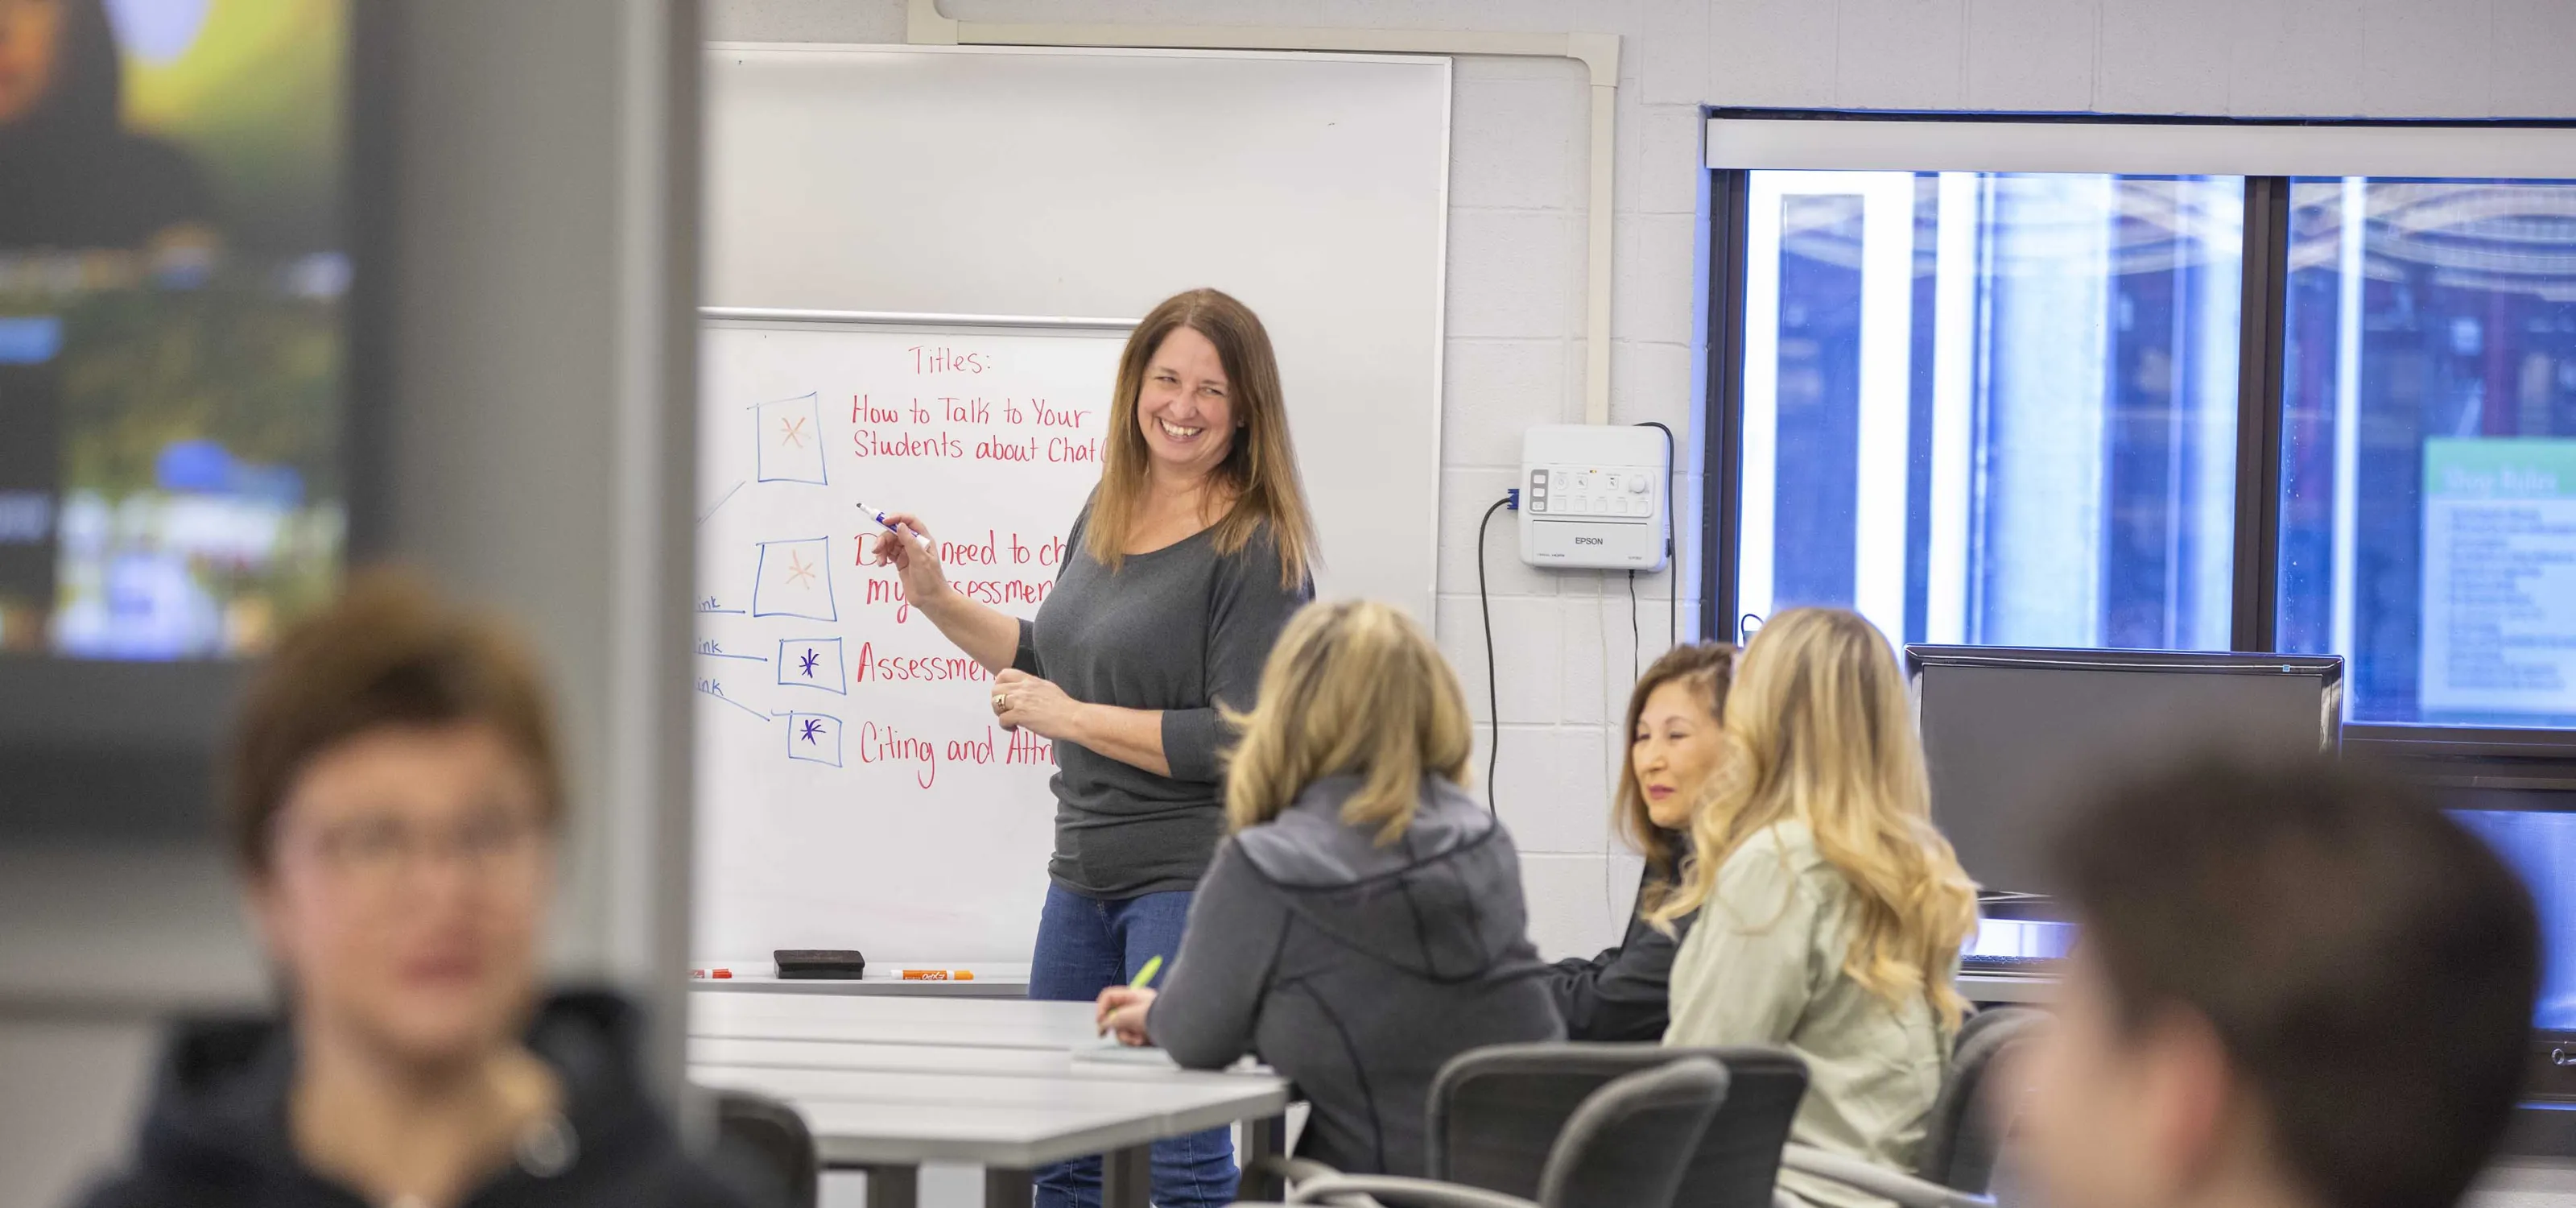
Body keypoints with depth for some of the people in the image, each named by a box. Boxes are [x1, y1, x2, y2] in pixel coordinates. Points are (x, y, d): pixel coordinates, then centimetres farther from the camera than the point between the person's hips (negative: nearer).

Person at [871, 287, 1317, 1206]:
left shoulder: (1255, 549, -12)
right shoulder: (1107, 514, 11)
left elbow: (1241, 741, -19)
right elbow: (1052, 659, 26)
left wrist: (1070, 718, -15)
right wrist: (936, 599, 13)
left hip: (1194, 878, -8)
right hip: (1086, 871, 8)